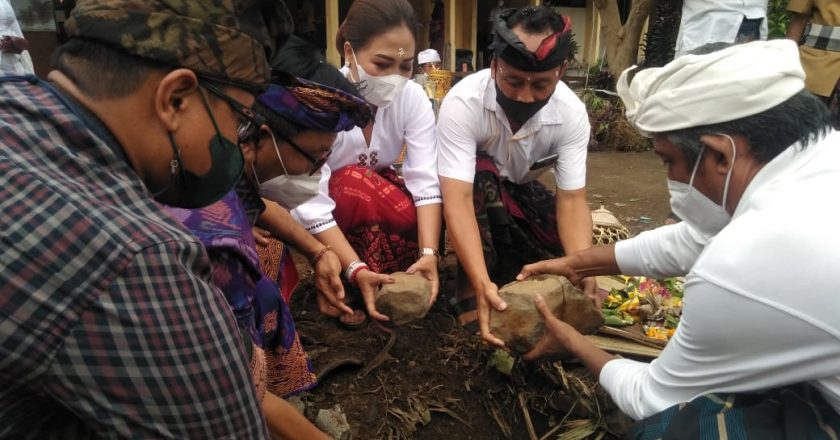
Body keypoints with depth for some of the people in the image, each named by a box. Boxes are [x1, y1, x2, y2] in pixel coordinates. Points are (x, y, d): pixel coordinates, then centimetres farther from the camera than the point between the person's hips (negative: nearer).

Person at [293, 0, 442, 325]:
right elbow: (313, 206, -33)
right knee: (357, 183, -34)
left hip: (379, 206, 4)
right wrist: (357, 270, -44)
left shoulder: (413, 97, -18)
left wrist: (429, 254, -41)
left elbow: (425, 181, -26)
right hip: (318, 216, -3)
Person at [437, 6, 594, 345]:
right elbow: (458, 199, -42)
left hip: (519, 191, 4)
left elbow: (572, 200, -26)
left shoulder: (572, 113, -24)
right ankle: (471, 294, -28)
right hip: (470, 188, -3)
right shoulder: (462, 103, -35)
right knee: (483, 174, -37)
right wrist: (482, 283, -54)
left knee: (572, 249, -16)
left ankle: (502, 259, 7)